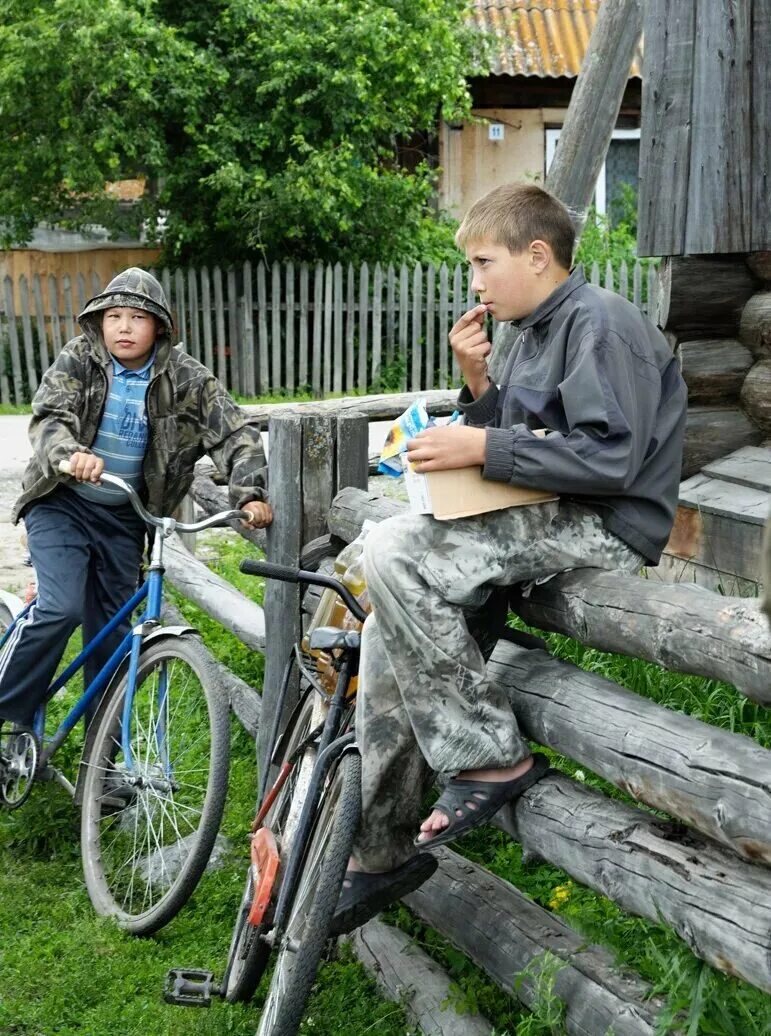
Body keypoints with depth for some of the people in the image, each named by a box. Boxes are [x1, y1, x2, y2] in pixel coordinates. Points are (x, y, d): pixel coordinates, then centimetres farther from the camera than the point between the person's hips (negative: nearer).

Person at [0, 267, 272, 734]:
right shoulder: (78, 359, -8)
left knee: (111, 631, 8)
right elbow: (48, 418, -21)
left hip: (123, 518, 2)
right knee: (61, 608, -21)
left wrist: (251, 493, -27)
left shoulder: (185, 377, -7)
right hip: (63, 504, -2)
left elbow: (235, 433, -12)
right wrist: (71, 454, -43)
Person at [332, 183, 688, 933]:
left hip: (603, 526, -10)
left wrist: (485, 448, -18)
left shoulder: (600, 322, -11)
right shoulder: (534, 333, 19)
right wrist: (476, 384, 5)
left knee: (393, 551, -26)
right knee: (390, 626, -3)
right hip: (545, 519, 10)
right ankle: (380, 850, 7)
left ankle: (491, 757, -16)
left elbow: (611, 460, -22)